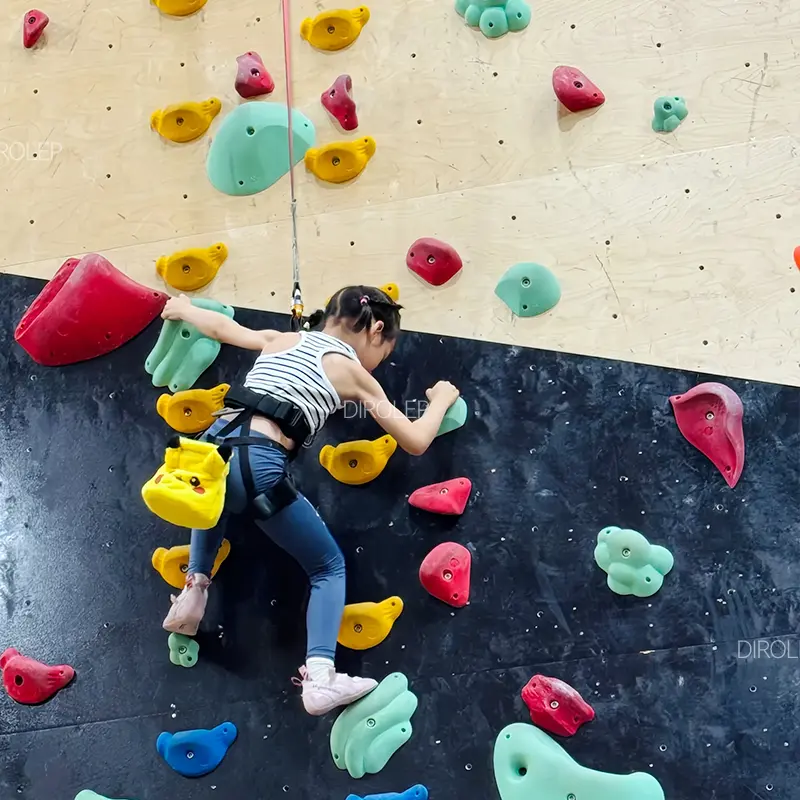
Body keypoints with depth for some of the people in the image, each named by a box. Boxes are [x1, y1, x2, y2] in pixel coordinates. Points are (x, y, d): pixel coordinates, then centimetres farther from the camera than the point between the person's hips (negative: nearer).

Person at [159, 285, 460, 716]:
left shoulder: (280, 340, 25)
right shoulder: (352, 372, 13)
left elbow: (222, 328, 40)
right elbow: (415, 442, 14)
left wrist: (182, 308, 61)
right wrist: (441, 399, 33)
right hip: (258, 465, -5)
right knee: (329, 567, 15)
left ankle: (194, 589, 25)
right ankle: (320, 677, -2)